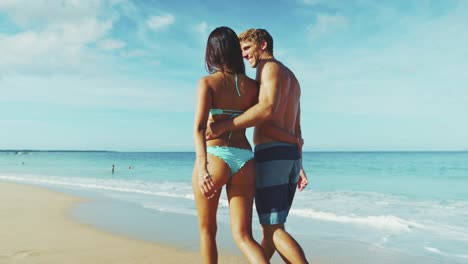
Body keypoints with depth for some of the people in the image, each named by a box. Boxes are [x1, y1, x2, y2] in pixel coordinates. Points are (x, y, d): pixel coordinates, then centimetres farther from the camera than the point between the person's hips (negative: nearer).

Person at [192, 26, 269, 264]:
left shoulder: (207, 82, -2)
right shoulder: (251, 86, 8)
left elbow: (199, 126, -16)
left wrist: (202, 167, -25)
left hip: (215, 158, -3)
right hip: (244, 161, 3)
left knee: (207, 230, 18)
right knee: (243, 236, 8)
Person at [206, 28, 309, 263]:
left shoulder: (270, 67, -5)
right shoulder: (291, 78, 24)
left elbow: (268, 109, -25)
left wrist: (224, 126, -25)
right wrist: (298, 167, 23)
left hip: (271, 155, -9)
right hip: (291, 157, 10)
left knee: (274, 230, -5)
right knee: (271, 225, 16)